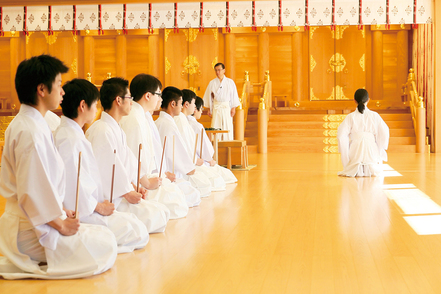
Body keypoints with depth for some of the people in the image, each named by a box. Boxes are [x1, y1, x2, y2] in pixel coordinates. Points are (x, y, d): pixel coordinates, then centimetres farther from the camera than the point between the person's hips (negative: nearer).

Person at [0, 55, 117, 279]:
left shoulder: (22, 124, 11)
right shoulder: (31, 132, -23)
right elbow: (32, 192, -25)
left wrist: (61, 210, 12)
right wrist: (61, 224, -14)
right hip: (32, 230, -10)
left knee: (102, 234, 20)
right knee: (106, 247, -6)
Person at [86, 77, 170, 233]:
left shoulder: (116, 129, 17)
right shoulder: (102, 130, -18)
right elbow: (104, 168, -22)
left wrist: (132, 185, 3)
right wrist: (127, 192, -14)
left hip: (119, 194, 11)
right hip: (106, 199, -11)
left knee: (162, 211, 6)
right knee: (154, 217, -17)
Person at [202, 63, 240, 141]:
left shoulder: (230, 82, 3)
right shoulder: (212, 83, 4)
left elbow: (234, 96, 4)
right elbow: (209, 96, 8)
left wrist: (233, 108, -2)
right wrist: (209, 110, 4)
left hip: (227, 107, 0)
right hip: (216, 108, 0)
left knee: (227, 127, 0)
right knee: (216, 128, -4)